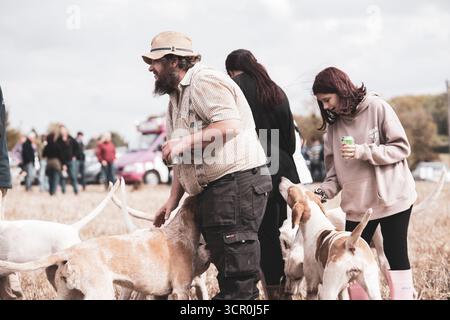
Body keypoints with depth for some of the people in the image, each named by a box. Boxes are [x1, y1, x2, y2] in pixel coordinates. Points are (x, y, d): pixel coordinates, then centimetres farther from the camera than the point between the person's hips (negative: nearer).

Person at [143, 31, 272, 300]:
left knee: (238, 276, -11)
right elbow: (183, 160, 24)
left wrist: (186, 141, -22)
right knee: (226, 269, 12)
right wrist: (172, 202, 19)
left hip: (237, 181, -11)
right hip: (212, 191, 11)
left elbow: (230, 125, -23)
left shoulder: (205, 81, -8)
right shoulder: (178, 95, 23)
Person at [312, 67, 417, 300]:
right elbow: (335, 166, 10)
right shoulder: (334, 123, 8)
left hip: (392, 197, -5)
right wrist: (325, 191, -6)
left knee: (396, 256, -1)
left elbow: (401, 148, -10)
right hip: (357, 203, 5)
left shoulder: (377, 108, -8)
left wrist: (363, 152, -19)